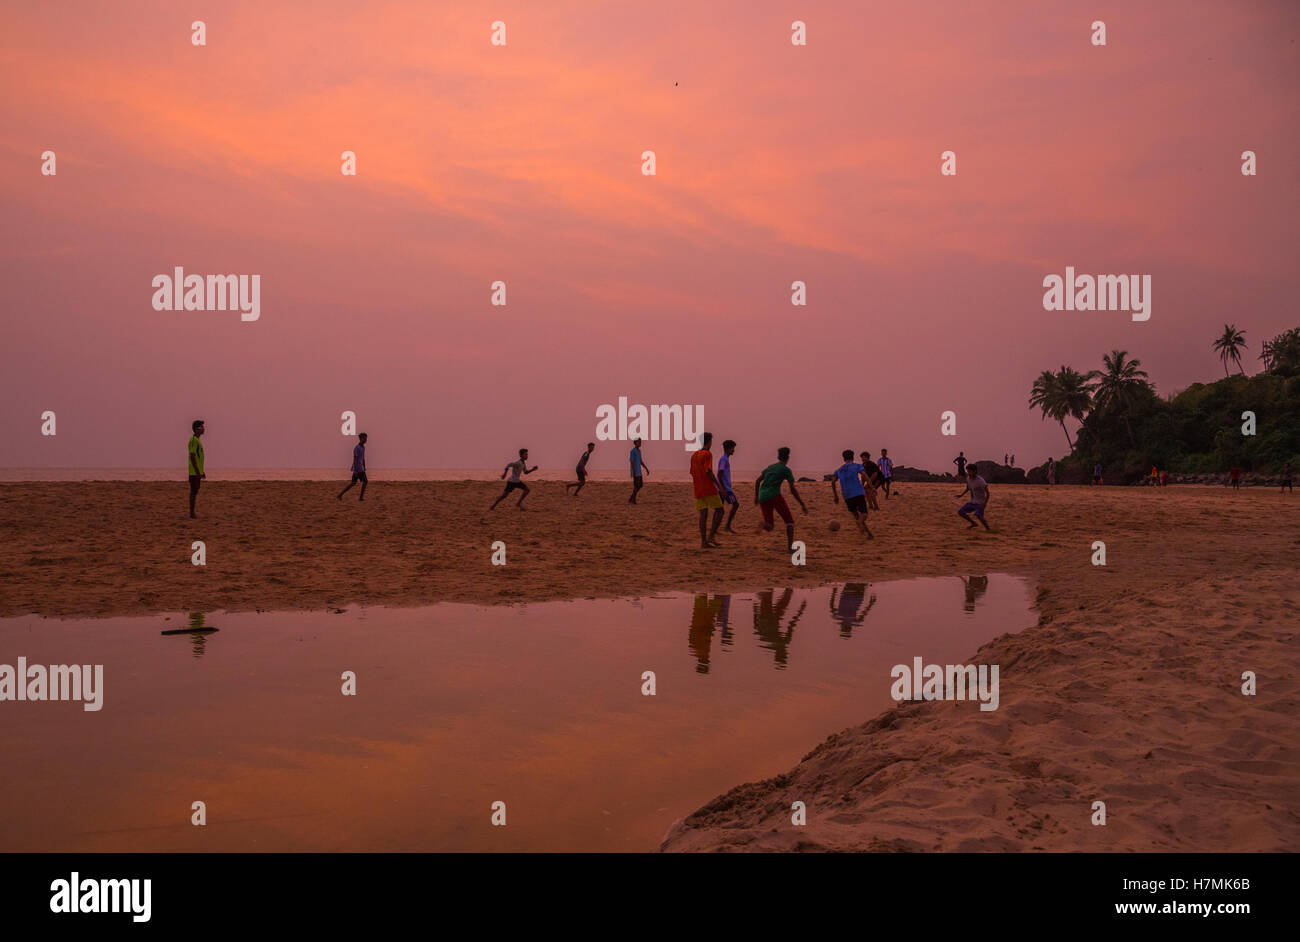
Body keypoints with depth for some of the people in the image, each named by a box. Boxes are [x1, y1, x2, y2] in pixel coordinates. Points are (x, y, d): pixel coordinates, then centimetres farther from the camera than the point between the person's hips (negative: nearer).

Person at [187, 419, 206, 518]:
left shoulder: (197, 440, 17)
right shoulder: (194, 440, -15)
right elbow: (192, 456, -21)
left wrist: (201, 471, 25)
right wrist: (197, 471, -23)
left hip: (197, 471, 10)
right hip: (194, 472, -10)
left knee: (194, 491, 12)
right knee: (194, 491, -8)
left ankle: (192, 512, 16)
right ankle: (192, 513, -6)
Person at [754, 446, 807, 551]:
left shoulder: (770, 467, 21)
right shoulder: (786, 470, 2)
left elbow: (757, 481, 22)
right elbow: (793, 489, -3)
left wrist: (756, 496, 33)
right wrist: (802, 504, 1)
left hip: (763, 497, 5)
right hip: (774, 495, -5)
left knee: (768, 526, 8)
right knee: (790, 521, 8)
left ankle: (763, 524, -30)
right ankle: (790, 546, -5)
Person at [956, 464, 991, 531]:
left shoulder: (980, 481, -21)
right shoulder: (968, 478, -1)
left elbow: (987, 492, -17)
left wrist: (985, 503, -26)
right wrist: (961, 495, 7)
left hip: (980, 503, -7)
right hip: (972, 502, 7)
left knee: (979, 516, -28)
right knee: (960, 513, 2)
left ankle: (987, 529, -6)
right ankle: (973, 523, 19)